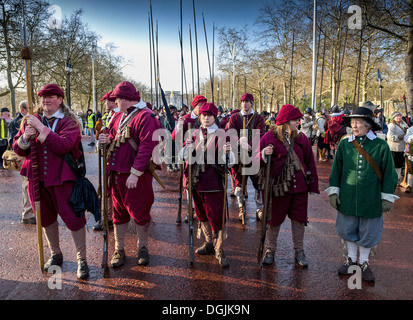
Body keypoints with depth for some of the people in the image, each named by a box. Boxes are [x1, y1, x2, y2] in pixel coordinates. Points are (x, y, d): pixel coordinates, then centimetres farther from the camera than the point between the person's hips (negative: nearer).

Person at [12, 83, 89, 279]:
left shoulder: (69, 121, -6)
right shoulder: (32, 120, 8)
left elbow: (64, 145, -24)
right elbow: (17, 149, 6)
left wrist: (41, 128, -24)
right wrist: (25, 137, -15)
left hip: (62, 178, -5)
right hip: (37, 177, 5)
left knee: (73, 218, -2)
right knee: (46, 218, 17)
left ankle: (81, 259, 13)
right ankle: (55, 254, 37)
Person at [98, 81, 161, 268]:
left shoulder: (146, 117, -12)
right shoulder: (119, 116, 14)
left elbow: (147, 147, -20)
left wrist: (135, 173, -23)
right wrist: (107, 141, -1)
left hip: (136, 176, -7)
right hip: (116, 173, 7)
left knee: (140, 212, 6)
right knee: (119, 212, 14)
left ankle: (143, 247, 27)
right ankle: (119, 249, 28)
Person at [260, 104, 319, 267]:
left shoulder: (302, 138, 6)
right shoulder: (270, 137, -5)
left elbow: (310, 163, 10)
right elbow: (257, 160, 0)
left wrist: (313, 186, 8)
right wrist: (264, 155, -24)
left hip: (300, 186, 3)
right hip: (279, 186, -3)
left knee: (299, 219, 12)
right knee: (275, 220, 9)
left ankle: (299, 252, 29)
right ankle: (270, 250, 28)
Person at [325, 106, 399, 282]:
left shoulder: (381, 145, -8)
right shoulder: (344, 144, -3)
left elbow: (388, 173, -2)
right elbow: (336, 169, 5)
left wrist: (387, 197, -1)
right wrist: (333, 191, 3)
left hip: (371, 199, -1)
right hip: (347, 198, 2)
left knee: (368, 232, 13)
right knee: (348, 230, 15)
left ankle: (364, 262, 34)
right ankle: (351, 258, 37)